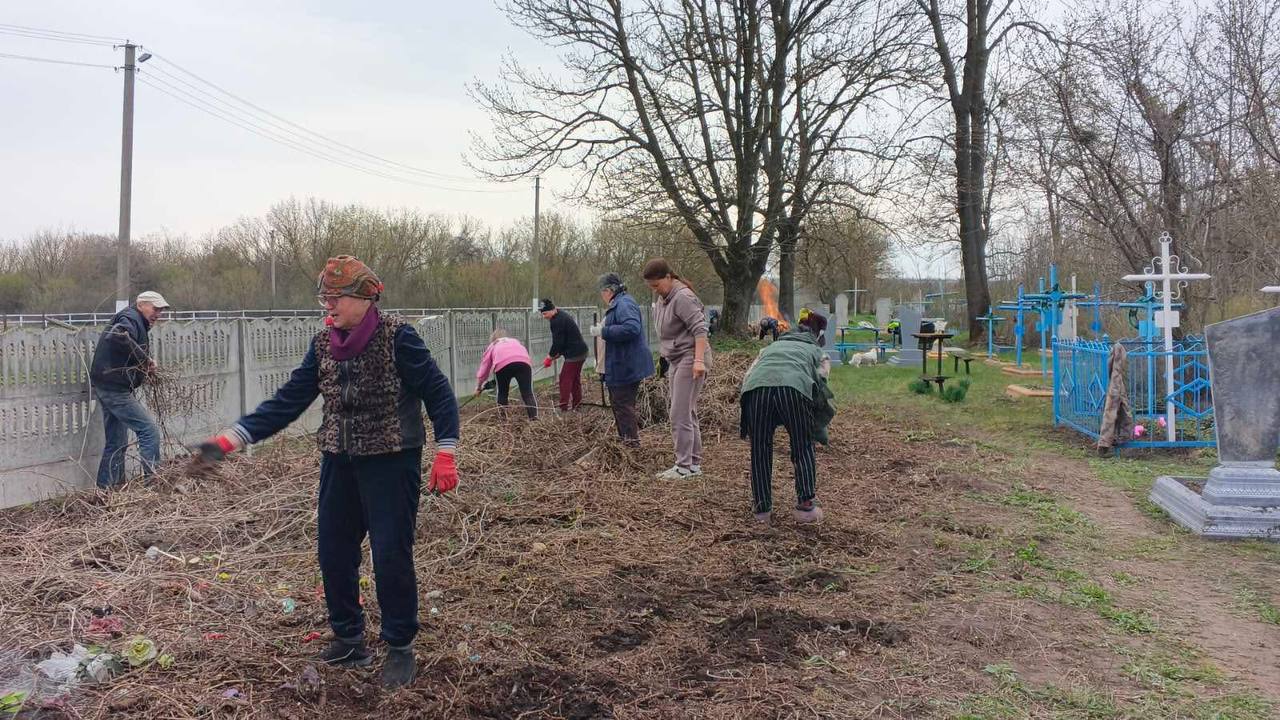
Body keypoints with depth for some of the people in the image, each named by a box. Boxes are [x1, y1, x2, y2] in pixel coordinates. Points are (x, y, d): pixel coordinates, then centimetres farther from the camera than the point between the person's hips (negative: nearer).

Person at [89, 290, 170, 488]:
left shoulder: (137, 323, 21)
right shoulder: (130, 318, -10)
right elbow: (117, 336, -32)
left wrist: (145, 368, 3)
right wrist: (145, 359, -25)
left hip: (105, 386, 11)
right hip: (115, 388, -11)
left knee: (116, 443, 15)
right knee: (149, 429, -11)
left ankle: (105, 488, 21)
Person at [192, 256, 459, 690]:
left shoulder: (396, 336, -14)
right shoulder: (323, 344, 3)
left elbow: (437, 391, -12)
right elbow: (287, 402, 2)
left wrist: (445, 454, -18)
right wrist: (230, 440, -7)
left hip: (392, 461, -6)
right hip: (340, 462, 6)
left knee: (391, 556, -3)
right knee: (333, 553, 10)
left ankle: (400, 649, 15)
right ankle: (349, 640, 28)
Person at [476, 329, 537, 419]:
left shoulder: (492, 346, 35)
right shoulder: (515, 341, 41)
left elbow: (484, 367, 36)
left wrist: (478, 387, 48)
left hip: (503, 364, -1)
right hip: (524, 361, 1)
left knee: (502, 394, 18)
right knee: (527, 393, 1)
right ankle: (534, 418, -13)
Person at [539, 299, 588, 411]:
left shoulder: (557, 321, -18)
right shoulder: (563, 316, 15)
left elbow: (557, 342, -18)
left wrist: (549, 358, -7)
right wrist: (556, 354, 14)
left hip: (574, 354, -11)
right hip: (581, 351, 11)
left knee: (565, 379, -7)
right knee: (575, 378, 17)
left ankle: (564, 406, -8)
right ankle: (577, 403, 24)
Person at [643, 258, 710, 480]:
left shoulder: (682, 297, -14)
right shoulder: (663, 298, 16)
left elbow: (700, 329, -20)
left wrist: (698, 360, -25)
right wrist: (664, 354, 18)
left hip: (690, 359, -10)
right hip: (676, 360, 10)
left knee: (680, 414, -10)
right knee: (687, 413, 13)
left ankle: (684, 466, -4)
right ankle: (694, 463, 20)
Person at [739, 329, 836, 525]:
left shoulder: (769, 347, 43)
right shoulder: (818, 352, 37)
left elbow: (747, 375, 26)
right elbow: (821, 381, 18)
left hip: (756, 386, 2)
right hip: (795, 387, -2)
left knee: (760, 451, 15)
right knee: (803, 449, 16)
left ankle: (761, 509, 21)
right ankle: (806, 506, 17)